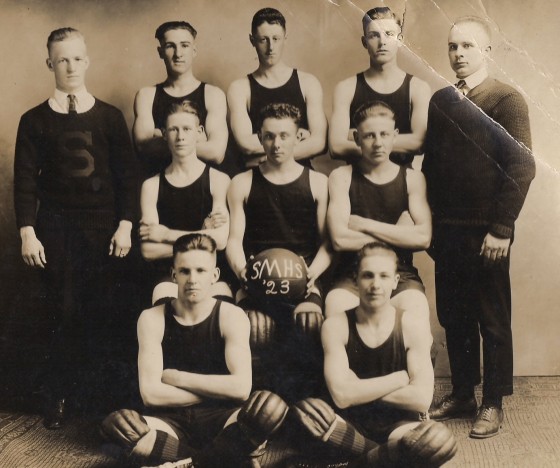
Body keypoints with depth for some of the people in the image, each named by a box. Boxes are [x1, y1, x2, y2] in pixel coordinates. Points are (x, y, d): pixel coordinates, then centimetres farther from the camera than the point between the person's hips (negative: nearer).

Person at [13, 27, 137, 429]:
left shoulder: (109, 117, 4)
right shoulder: (35, 121, 3)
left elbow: (127, 174, 4)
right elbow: (25, 179, 1)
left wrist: (125, 225, -2)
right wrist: (28, 232, -7)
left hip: (102, 223, 1)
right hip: (55, 225, 0)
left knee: (99, 310, -1)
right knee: (66, 312, -1)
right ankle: (59, 396, 10)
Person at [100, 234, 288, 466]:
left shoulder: (231, 316, -2)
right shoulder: (152, 319, -1)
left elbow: (241, 387, -15)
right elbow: (151, 394, -11)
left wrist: (177, 378, -9)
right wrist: (218, 390, -9)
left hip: (218, 421, 0)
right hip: (172, 423, 1)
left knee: (271, 406, -31)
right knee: (115, 423, -30)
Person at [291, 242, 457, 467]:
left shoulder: (413, 324, -6)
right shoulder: (336, 326, -6)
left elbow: (421, 398, -14)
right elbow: (341, 395, -17)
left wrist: (360, 389, -11)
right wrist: (401, 377, -13)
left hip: (398, 425, 0)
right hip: (352, 425, 1)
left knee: (440, 439, -34)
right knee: (303, 409, -31)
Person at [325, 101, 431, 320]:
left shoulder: (412, 178, 7)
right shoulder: (341, 177, 4)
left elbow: (423, 237, -8)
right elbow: (340, 239, -10)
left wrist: (365, 225, -7)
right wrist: (397, 234, -4)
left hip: (400, 274, 1)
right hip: (352, 273, -1)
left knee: (415, 310, -31)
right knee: (336, 308, -32)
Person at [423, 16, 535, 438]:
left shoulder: (507, 100, -5)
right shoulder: (441, 101, 11)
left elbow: (521, 166, -11)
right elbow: (430, 164, 11)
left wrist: (501, 229, -16)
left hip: (485, 231, -5)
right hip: (446, 229, 5)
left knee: (492, 320, 5)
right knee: (454, 317, 11)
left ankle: (493, 404, 16)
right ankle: (461, 394, 25)